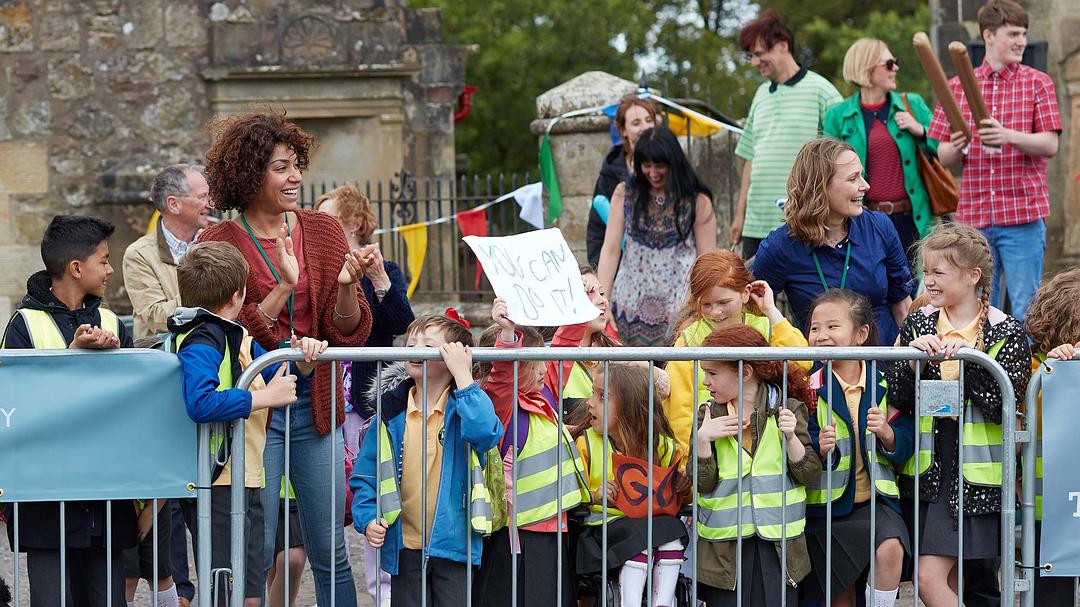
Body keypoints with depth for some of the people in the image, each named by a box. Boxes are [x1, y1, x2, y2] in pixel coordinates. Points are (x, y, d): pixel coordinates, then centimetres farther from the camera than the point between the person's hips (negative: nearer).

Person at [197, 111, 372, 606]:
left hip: (315, 404, 3)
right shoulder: (219, 244, -4)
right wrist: (284, 288, -20)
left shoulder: (324, 231, 5)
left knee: (330, 551, 6)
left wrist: (346, 285, -15)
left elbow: (349, 334, 4)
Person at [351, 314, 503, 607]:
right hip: (405, 547, 3)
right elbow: (365, 475, 8)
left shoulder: (466, 404, -3)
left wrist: (462, 375, -24)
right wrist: (368, 518, -9)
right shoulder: (392, 413, 3)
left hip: (453, 545, -3)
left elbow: (484, 432, -28)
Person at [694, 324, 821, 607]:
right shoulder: (709, 415, 5)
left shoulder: (788, 410, 0)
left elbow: (811, 474, -2)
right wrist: (703, 440, -14)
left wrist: (790, 437, -16)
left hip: (777, 541, -1)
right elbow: (702, 483, -1)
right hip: (724, 544, 1)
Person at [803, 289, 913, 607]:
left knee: (890, 549, -30)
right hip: (826, 503, 0)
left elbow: (905, 446, 0)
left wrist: (886, 432, -21)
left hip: (875, 497, 0)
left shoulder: (883, 383, -1)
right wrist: (820, 448, -29)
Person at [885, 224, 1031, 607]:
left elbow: (1004, 406, -13)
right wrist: (913, 359, -16)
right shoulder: (917, 325, 7)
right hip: (929, 471, 4)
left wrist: (968, 360, -22)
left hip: (977, 474, -4)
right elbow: (897, 400, 1)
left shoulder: (1006, 333, -4)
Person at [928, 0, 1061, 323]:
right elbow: (944, 156, 11)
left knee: (1025, 312, -3)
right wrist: (956, 148, -14)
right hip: (973, 216, 2)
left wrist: (1008, 136, -23)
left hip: (1022, 214, -2)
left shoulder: (1037, 83, 4)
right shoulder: (957, 87, 10)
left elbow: (1050, 145, -5)